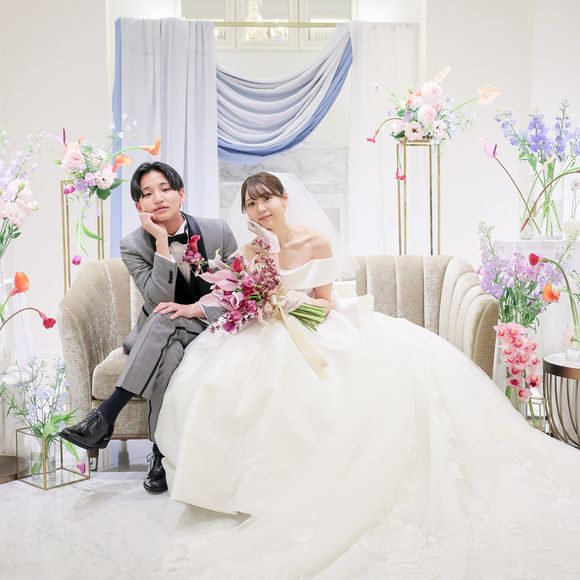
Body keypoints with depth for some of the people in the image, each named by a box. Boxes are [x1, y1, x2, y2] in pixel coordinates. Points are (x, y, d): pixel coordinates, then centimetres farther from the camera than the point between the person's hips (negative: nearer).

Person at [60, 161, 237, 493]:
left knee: (164, 321, -35)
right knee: (169, 355, -37)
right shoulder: (134, 245, -7)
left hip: (207, 328, 0)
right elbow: (159, 301, -18)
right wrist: (162, 242, -26)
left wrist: (195, 309, -21)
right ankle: (163, 452, -29)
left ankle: (107, 415, -36)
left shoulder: (219, 232, -6)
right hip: (156, 336, 1)